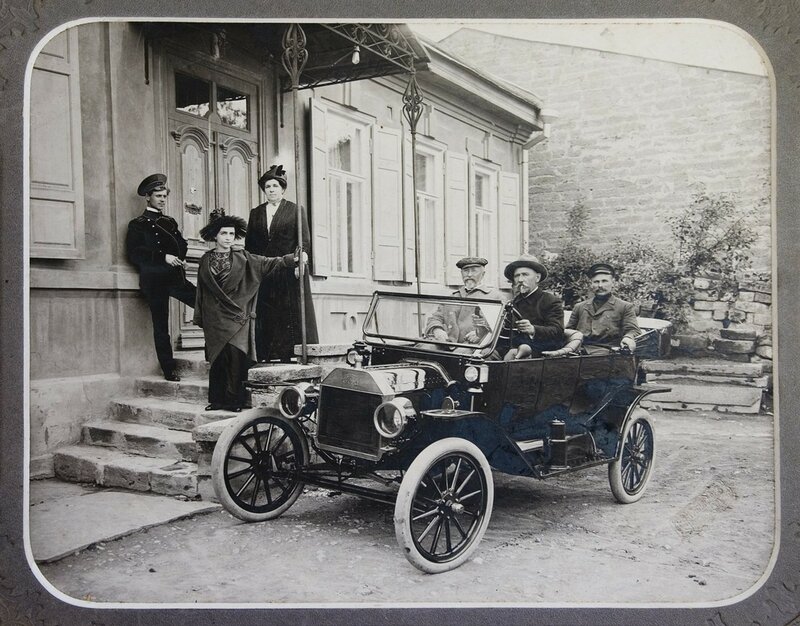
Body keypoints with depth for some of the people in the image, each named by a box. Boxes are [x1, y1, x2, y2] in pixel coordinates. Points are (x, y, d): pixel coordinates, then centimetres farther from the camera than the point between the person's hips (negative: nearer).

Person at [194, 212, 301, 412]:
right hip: (215, 317, 1)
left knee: (236, 354, -11)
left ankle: (234, 399, -6)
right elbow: (201, 291, 13)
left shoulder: (242, 258, 6)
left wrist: (292, 259, -15)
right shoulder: (206, 260, 10)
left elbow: (268, 263, -2)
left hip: (237, 314, -1)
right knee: (217, 357, 1)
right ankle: (217, 399, 7)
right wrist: (199, 318, 12)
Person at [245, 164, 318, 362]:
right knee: (265, 317, 0)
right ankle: (266, 357, 2)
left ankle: (291, 357, -2)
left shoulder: (295, 210, 7)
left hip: (290, 273, -3)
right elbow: (249, 245, 14)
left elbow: (304, 240, -1)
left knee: (292, 315, -4)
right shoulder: (255, 213, 16)